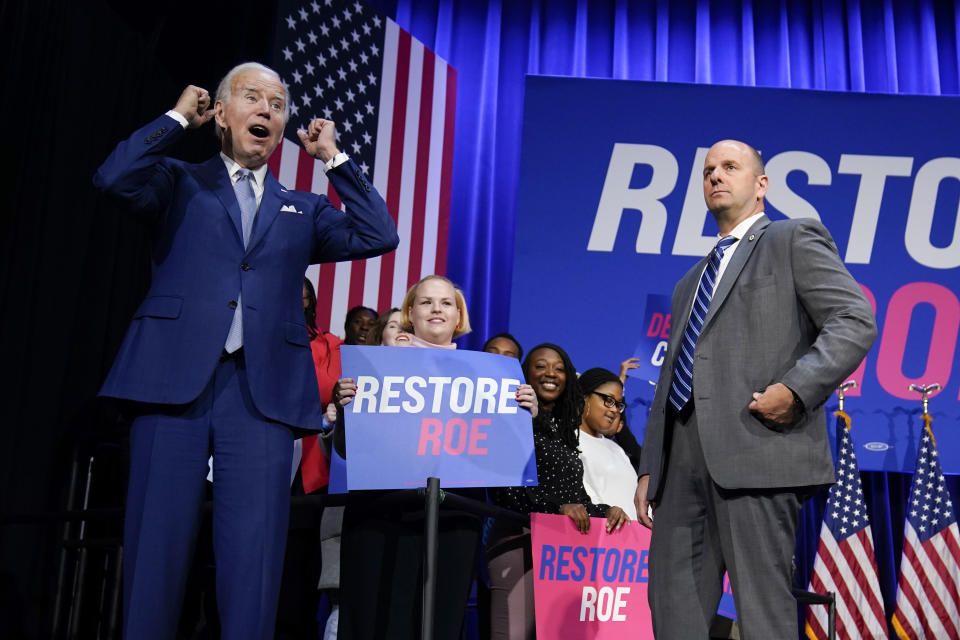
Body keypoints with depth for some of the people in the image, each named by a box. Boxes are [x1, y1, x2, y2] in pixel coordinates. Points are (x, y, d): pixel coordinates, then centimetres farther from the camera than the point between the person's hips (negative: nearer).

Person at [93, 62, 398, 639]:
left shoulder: (303, 210, 21)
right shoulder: (180, 182, 17)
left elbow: (379, 237, 9)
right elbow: (115, 176, -3)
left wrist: (334, 158, 13)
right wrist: (178, 118, 8)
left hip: (263, 389, 1)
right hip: (175, 377, -1)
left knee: (255, 550, -3)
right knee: (158, 540, 0)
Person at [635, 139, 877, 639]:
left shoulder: (795, 239, 7)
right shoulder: (690, 283, 27)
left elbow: (856, 321, -5)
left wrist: (795, 388, -19)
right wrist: (649, 468, 16)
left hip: (758, 445, -7)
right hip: (685, 459, 7)